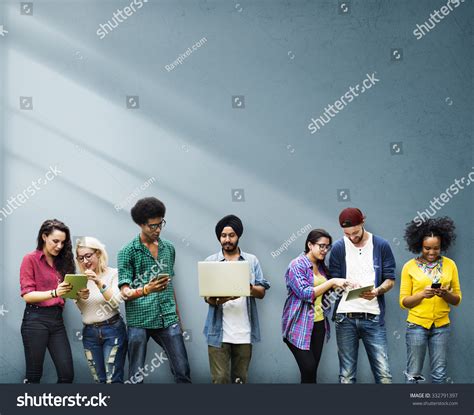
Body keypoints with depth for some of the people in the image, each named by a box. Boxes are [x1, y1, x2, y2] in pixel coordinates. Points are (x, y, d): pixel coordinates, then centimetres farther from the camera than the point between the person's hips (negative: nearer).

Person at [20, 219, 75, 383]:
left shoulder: (61, 262, 15)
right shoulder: (30, 259, -2)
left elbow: (65, 291, 13)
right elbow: (27, 295, -11)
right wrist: (54, 293, -25)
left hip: (57, 319, 5)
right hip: (35, 319, -5)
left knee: (67, 374, -2)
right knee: (34, 375, -1)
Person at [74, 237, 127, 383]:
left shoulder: (113, 273, -5)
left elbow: (115, 302, -14)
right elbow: (79, 308, 7)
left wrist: (99, 282, -24)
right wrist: (80, 297, -15)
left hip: (112, 329, -4)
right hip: (90, 333, 5)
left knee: (113, 380, -9)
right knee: (99, 380, 7)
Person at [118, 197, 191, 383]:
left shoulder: (169, 248, 11)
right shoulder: (127, 252, -3)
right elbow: (125, 293, -9)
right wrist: (145, 290, -29)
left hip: (168, 319, 4)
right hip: (139, 321, -3)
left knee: (183, 371, 1)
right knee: (136, 377, 4)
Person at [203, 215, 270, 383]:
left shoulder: (252, 260, 8)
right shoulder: (211, 261, 5)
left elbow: (262, 292, 3)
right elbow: (207, 296, -1)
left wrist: (251, 289, -21)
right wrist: (218, 300, -25)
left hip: (244, 332, 2)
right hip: (219, 332, -1)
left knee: (240, 379, 7)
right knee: (220, 379, -5)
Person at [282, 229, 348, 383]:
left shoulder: (321, 266, 13)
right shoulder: (297, 265, -9)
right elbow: (305, 293, -18)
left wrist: (338, 285, 4)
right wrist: (331, 282, -19)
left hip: (318, 324, 7)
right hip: (300, 326, -7)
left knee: (312, 370, 6)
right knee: (308, 370, -12)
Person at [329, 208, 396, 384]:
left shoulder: (381, 245, 3)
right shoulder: (338, 248, 4)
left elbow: (390, 280, 5)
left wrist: (377, 291, -16)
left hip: (373, 317, -1)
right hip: (345, 317, 1)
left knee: (384, 373, -5)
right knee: (346, 375, 4)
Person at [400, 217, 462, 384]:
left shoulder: (449, 265, 4)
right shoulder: (410, 267, -2)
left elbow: (457, 299, 8)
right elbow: (403, 301, -1)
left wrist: (445, 294, -14)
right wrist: (422, 294, -19)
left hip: (441, 326, 2)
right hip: (417, 325, -2)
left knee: (439, 374, 6)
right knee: (413, 374, 2)